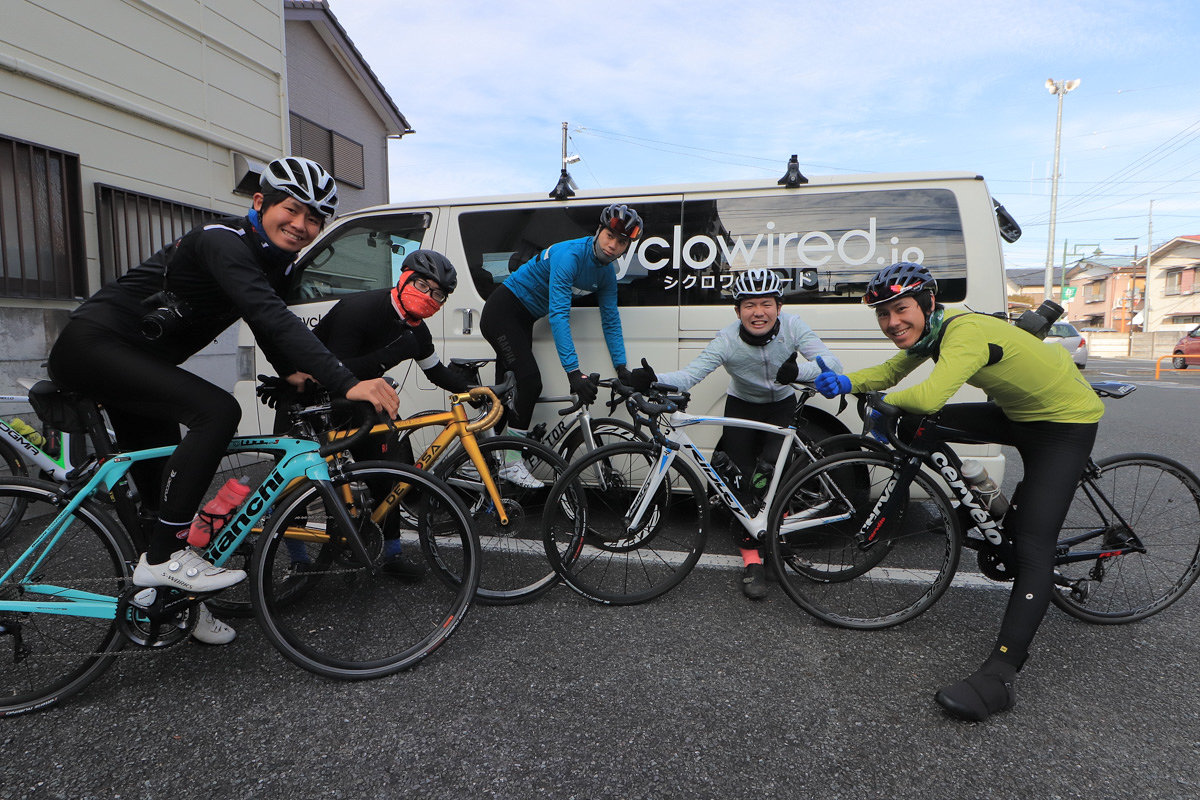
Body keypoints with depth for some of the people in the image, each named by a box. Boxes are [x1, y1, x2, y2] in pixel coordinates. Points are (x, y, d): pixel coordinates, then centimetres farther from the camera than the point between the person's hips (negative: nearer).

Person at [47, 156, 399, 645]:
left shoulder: (279, 266, 4)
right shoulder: (224, 242, -25)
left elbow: (272, 333, 12)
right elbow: (271, 319, -41)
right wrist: (347, 384, -50)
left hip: (134, 363, 9)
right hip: (92, 345, -9)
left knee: (161, 482, 11)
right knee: (217, 411, -28)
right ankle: (164, 558, -19)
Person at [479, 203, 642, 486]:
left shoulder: (607, 272, -3)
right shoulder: (569, 255, -28)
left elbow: (611, 319, 3)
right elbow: (559, 314, -36)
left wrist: (621, 367, -7)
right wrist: (573, 372, -42)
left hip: (522, 319, 9)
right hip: (502, 311, -8)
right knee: (530, 381, -18)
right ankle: (511, 461, -7)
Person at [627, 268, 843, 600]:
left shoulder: (792, 327, -21)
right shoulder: (727, 340, -25)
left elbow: (832, 363, -27)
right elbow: (689, 375, -34)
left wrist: (799, 370, -48)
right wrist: (654, 379, -54)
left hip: (782, 406, 0)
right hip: (742, 408, 0)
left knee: (771, 465, -24)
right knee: (741, 479, -9)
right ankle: (752, 560, 2)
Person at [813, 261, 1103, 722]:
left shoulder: (967, 332, -33)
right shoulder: (931, 332, -4)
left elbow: (930, 396, -48)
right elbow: (889, 372, 4)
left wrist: (884, 401, -27)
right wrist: (845, 382, -17)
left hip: (1066, 423, -9)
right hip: (1018, 415, 9)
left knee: (1033, 545, -16)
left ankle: (999, 676, -17)